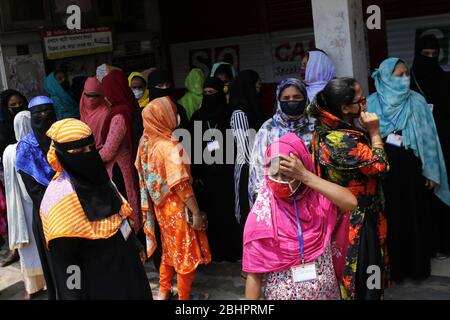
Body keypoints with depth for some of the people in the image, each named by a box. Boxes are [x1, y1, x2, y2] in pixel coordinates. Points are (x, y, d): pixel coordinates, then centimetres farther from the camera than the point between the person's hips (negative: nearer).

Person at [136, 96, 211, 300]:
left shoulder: (146, 142, -2)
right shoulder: (170, 146, -25)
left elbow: (144, 175, 7)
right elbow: (181, 185, -24)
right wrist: (196, 212, -16)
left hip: (160, 206, 8)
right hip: (177, 208, -8)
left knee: (169, 250, 24)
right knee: (187, 254, 10)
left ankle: (163, 293, 36)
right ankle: (184, 298, 24)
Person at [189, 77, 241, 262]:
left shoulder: (228, 115, 1)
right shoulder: (197, 116, 6)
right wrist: (195, 174, -2)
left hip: (226, 170, -1)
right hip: (205, 171, 2)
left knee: (228, 209, 1)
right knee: (209, 210, 1)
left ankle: (231, 249, 14)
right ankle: (213, 250, 12)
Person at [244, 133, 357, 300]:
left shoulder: (318, 198, -9)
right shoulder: (261, 214, -14)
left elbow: (351, 202, -29)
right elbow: (254, 272, -11)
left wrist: (306, 176, -29)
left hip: (325, 291, 2)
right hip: (281, 293, -2)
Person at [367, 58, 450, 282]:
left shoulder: (417, 101, 0)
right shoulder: (372, 103, 0)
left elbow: (428, 137, 0)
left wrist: (431, 171, -3)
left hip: (412, 169, 0)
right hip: (383, 170, 0)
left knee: (415, 216, 6)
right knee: (389, 217, 7)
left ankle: (416, 266, 20)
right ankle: (391, 267, 19)